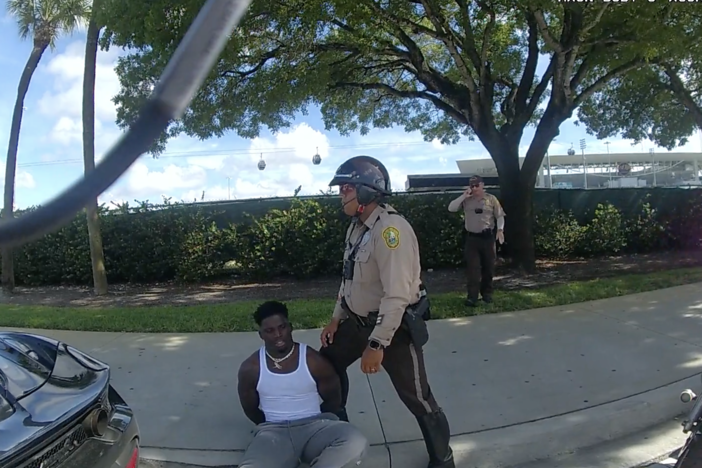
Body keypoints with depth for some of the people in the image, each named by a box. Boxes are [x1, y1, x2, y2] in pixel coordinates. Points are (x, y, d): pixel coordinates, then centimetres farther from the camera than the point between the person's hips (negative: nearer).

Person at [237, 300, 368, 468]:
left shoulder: (314, 361, -3)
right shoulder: (250, 368, 1)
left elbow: (333, 400, 10)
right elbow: (250, 409, 16)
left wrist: (312, 422, 8)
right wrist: (271, 428, 10)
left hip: (314, 426, 1)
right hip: (273, 432, 0)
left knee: (356, 443, -32)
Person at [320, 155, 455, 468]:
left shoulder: (390, 229, -25)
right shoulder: (357, 226, 5)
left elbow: (397, 295, -29)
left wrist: (377, 344, -27)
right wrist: (336, 319, 15)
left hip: (395, 326, -9)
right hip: (358, 320, 9)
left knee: (417, 398, 2)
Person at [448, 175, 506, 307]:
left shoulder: (491, 199, 3)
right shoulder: (466, 200, 5)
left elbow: (500, 216, 4)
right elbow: (451, 208, -5)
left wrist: (500, 230, -11)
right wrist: (464, 196, -11)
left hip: (488, 237, 0)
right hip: (472, 238, 0)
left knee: (488, 267, 9)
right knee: (473, 268, -6)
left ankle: (487, 293, 25)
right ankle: (472, 297, -7)